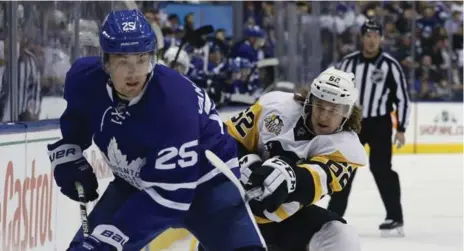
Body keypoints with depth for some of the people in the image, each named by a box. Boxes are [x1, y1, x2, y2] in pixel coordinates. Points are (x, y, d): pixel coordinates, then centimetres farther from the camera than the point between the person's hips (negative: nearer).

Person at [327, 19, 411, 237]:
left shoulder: (390, 65, -7)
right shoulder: (348, 63, 1)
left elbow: (402, 97, -4)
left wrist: (401, 129, -8)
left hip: (379, 123, -4)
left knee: (381, 168, -10)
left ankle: (395, 219, -4)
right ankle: (334, 215, 18)